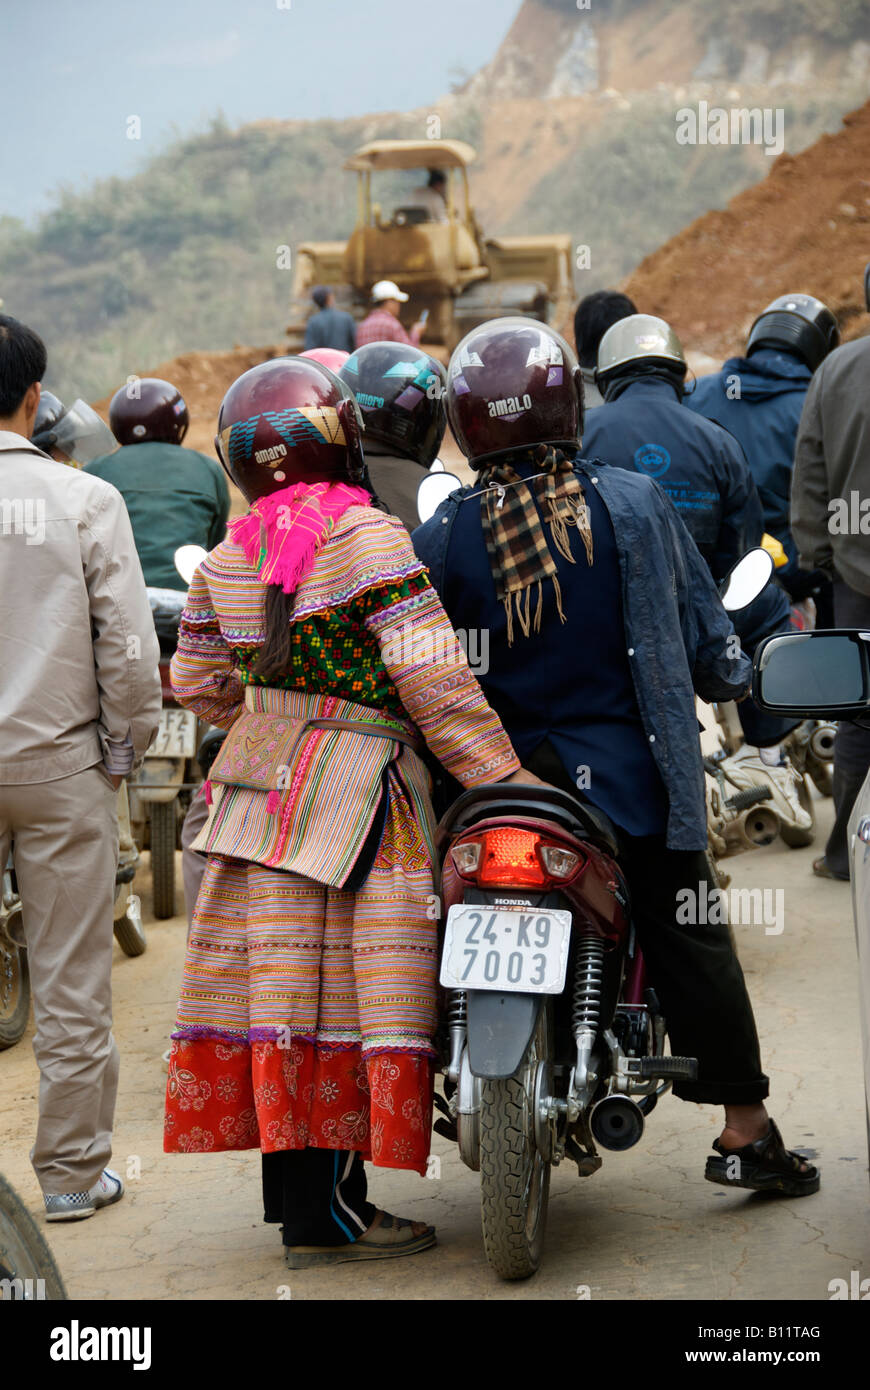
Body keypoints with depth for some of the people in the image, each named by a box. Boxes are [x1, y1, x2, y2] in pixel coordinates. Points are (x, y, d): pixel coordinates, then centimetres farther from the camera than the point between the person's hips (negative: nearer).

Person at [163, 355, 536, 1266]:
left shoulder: (226, 560, 9)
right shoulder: (365, 535, -12)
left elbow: (197, 682, 17)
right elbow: (428, 671, -17)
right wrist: (500, 774, -14)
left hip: (259, 781, 7)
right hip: (359, 785, -7)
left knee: (280, 979, 10)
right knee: (343, 991, -3)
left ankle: (294, 1193, 19)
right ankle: (327, 1217, 0)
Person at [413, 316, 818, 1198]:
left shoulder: (440, 537, -7)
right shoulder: (636, 506, -7)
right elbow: (705, 635, 1)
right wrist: (727, 678, 23)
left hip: (494, 781, 1)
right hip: (626, 776, -1)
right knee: (689, 942, 7)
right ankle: (745, 1130, 11)